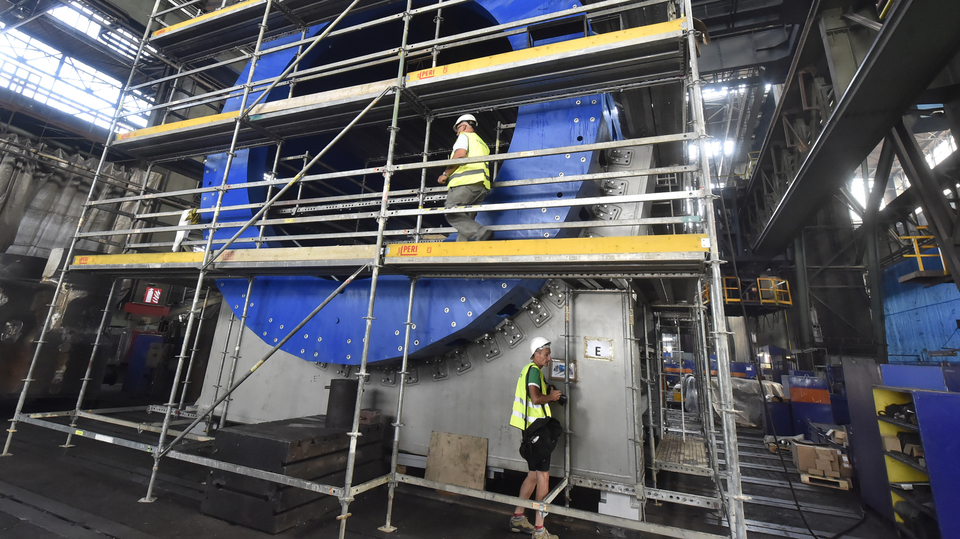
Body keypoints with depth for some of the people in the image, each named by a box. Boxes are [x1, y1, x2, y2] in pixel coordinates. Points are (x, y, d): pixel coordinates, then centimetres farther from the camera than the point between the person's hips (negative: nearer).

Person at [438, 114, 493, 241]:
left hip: (466, 182, -9)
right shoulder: (483, 143, 36)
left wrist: (445, 174, -4)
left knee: (452, 214, -17)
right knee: (466, 219, 6)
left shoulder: (464, 135, 10)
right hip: (482, 187, 9)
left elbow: (460, 155, -9)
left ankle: (482, 233, -32)